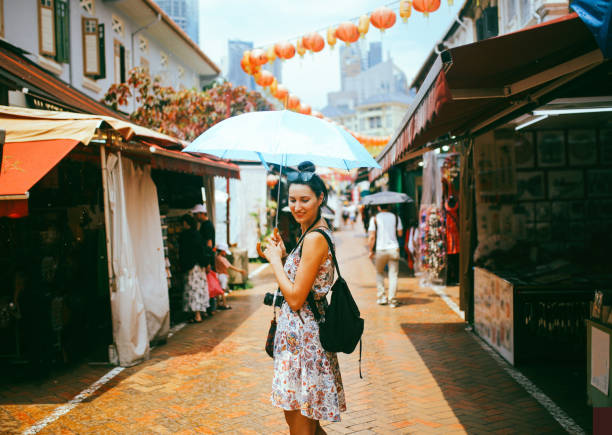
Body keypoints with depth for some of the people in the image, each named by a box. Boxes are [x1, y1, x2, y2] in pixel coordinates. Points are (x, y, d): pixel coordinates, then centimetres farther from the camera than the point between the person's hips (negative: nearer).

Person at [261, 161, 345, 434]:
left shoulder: (314, 238, -19)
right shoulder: (313, 232, 11)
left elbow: (295, 298, -21)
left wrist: (275, 259, -10)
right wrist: (283, 253, 7)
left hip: (302, 336, -10)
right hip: (302, 332, 10)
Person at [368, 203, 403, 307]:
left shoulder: (374, 218, 0)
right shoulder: (395, 217, 6)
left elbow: (371, 237, -5)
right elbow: (400, 233, 7)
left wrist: (371, 251, 2)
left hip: (380, 249, -1)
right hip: (394, 248, 1)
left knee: (379, 273, 18)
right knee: (393, 275, 4)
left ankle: (381, 297, 13)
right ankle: (392, 300, 1)